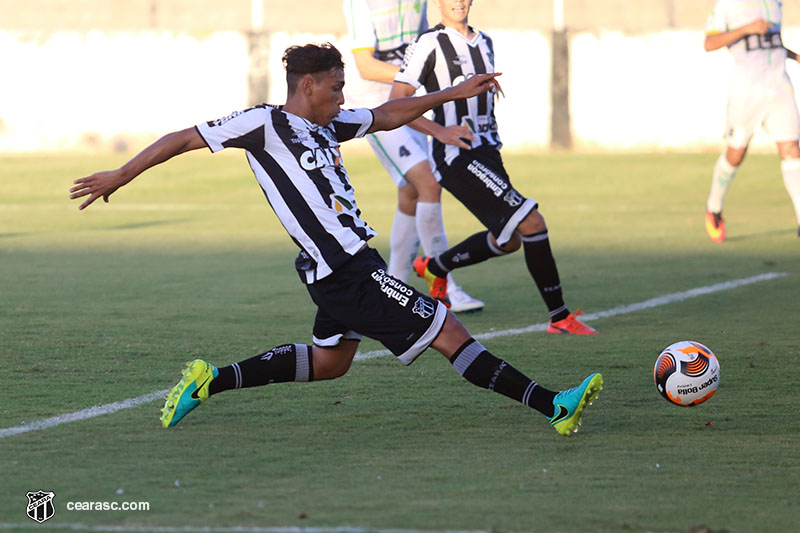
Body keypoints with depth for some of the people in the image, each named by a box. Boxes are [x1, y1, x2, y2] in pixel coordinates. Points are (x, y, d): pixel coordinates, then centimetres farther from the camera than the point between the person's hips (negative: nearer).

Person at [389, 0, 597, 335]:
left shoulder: (484, 43, 14)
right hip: (456, 157, -9)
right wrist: (440, 132, -22)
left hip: (486, 153, 9)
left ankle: (434, 268, 39)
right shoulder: (430, 44, -10)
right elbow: (395, 104, -12)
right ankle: (559, 317, -9)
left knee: (507, 240, 17)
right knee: (532, 222, -16)